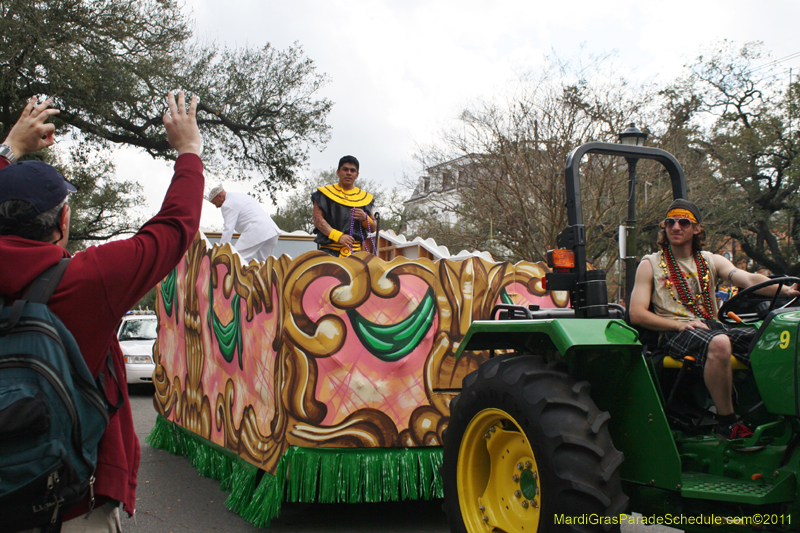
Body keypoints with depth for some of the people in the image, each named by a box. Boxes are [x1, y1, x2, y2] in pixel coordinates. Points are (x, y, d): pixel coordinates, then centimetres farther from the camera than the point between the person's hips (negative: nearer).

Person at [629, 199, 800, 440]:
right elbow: (637, 314, -3)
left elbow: (750, 280, 0)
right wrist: (680, 324, -15)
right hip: (674, 334, -4)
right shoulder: (650, 265, 7)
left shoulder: (711, 261, 18)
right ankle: (727, 424, -26)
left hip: (713, 326, 4)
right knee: (719, 343, -37)